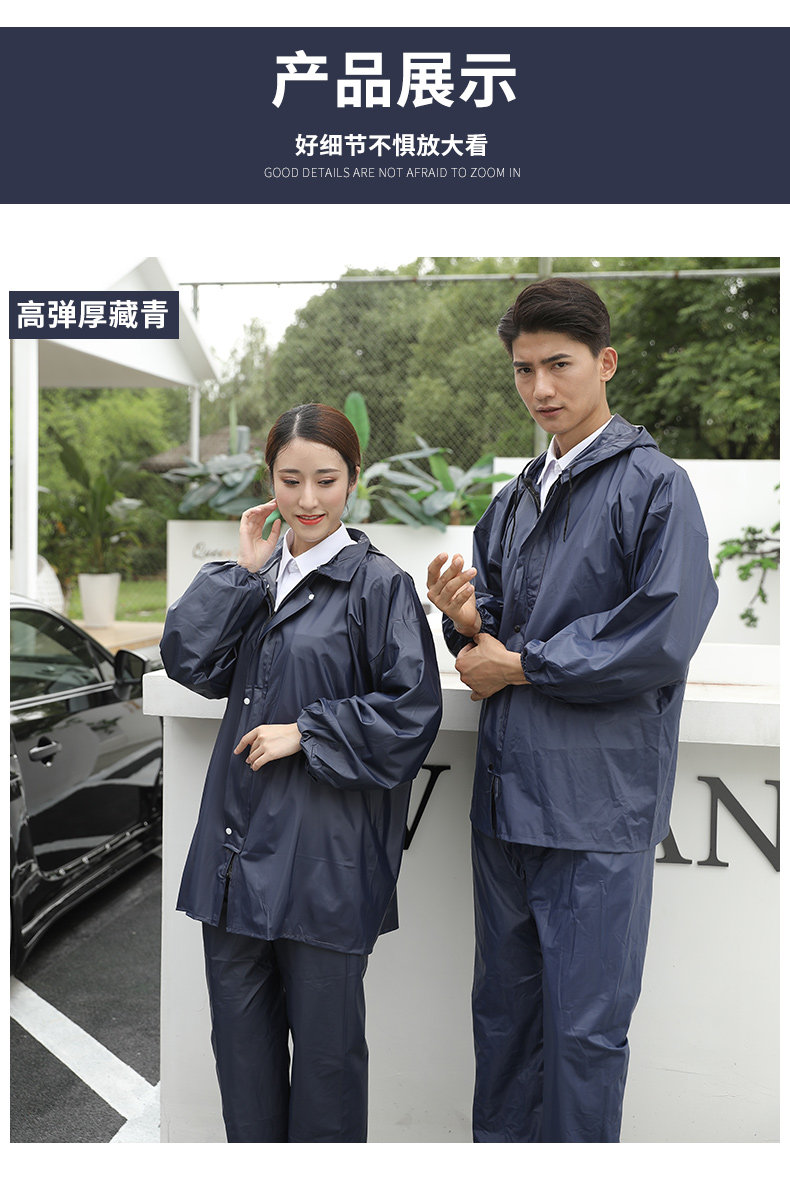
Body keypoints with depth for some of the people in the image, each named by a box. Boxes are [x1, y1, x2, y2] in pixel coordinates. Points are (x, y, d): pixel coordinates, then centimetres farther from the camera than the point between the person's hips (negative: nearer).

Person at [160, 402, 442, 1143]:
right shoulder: (254, 578, 10)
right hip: (239, 838, 6)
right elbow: (188, 660, -2)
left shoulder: (378, 584, -9)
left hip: (325, 852, -5)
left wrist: (306, 733, -14)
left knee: (324, 1038, 10)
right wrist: (245, 571, -6)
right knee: (239, 1030, 18)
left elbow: (412, 710, -12)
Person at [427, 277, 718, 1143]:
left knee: (584, 1026, 5)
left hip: (596, 801, -7)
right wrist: (468, 622, -7)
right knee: (502, 1006, 19)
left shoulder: (654, 485, -7)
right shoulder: (512, 503, 16)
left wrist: (519, 666, -11)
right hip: (507, 791, 7)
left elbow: (663, 639, -18)